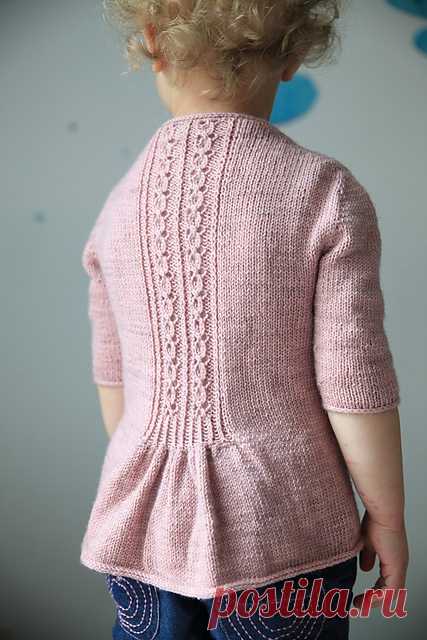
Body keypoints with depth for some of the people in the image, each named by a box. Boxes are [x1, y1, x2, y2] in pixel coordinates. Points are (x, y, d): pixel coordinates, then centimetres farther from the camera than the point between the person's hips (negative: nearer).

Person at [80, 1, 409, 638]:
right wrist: (387, 516, 1)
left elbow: (113, 379, 6)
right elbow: (354, 387, -14)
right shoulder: (328, 193, -15)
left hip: (146, 515, 4)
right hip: (282, 523, -3)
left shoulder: (120, 206, -4)